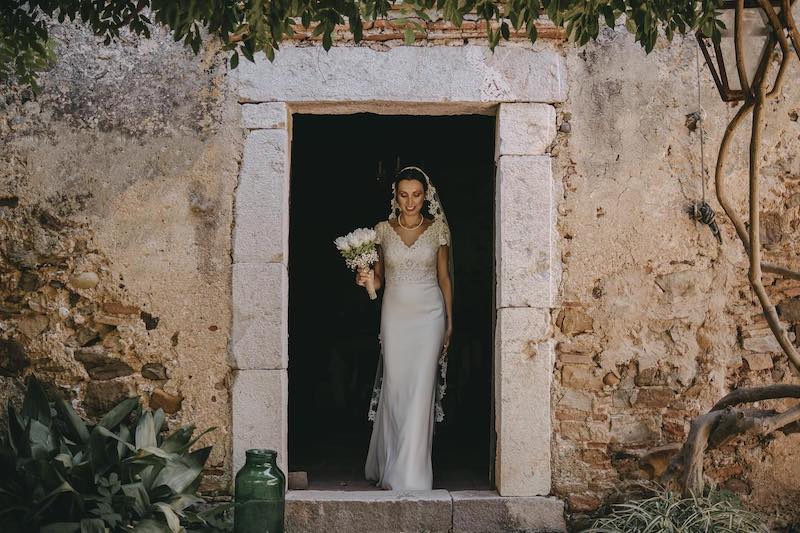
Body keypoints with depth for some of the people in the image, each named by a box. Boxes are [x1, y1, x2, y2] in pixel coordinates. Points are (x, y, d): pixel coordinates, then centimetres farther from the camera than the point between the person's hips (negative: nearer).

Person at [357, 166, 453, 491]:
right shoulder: (383, 230, 5)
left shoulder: (438, 229, 3)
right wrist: (367, 279, -11)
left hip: (429, 314, -1)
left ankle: (412, 474, -5)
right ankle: (388, 464, 14)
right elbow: (379, 279, 12)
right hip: (395, 314, 1)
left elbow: (444, 277, 7)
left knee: (421, 389, -7)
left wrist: (449, 321, 5)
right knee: (394, 387, 1)